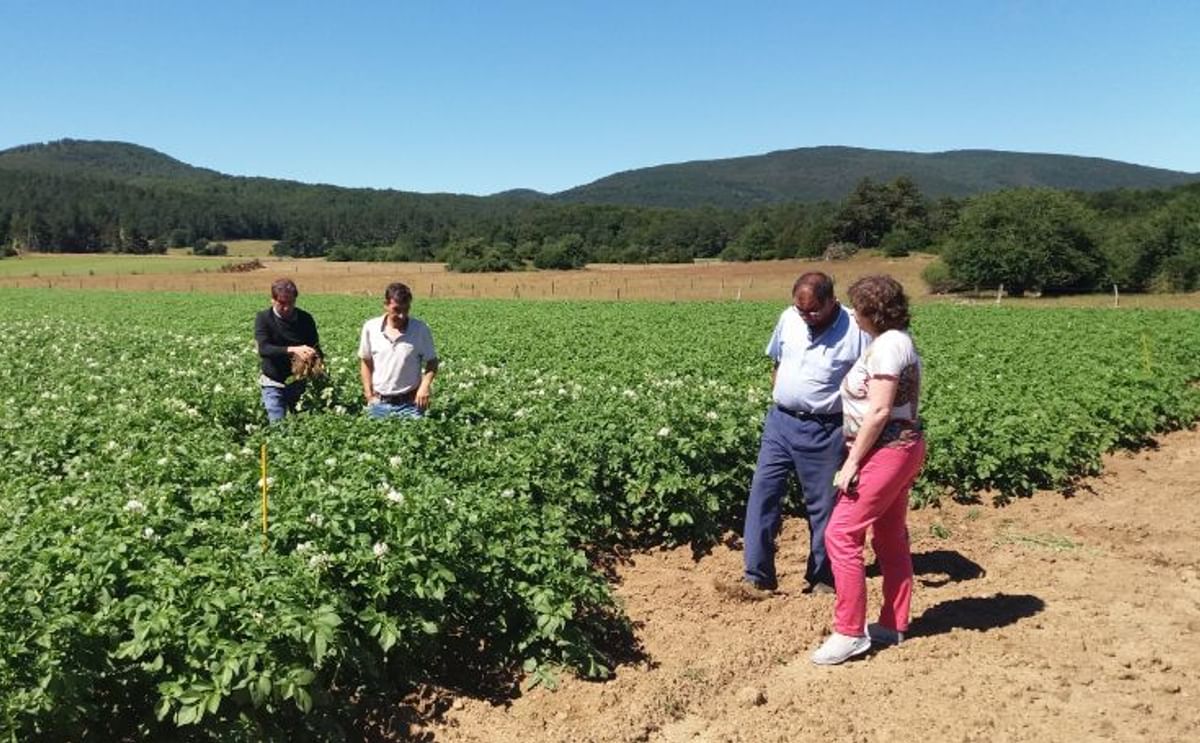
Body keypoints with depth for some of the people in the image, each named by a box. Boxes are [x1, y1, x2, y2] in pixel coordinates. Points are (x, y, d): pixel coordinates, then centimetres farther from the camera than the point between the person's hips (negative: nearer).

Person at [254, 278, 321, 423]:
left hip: (300, 382, 2)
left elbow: (316, 347, 3)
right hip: (274, 383, -2)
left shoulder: (305, 319, 0)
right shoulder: (263, 318, -7)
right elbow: (263, 349, -21)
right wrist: (292, 350, -38)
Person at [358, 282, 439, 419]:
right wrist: (369, 395, 4)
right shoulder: (370, 328, -1)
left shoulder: (420, 329, -7)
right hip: (379, 403, 2)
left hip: (410, 403, -2)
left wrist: (425, 384, -16)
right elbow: (365, 362, 10)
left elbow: (432, 362, 2)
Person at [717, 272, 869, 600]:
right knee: (763, 491, -1)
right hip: (780, 421, 4)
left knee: (823, 505, 7)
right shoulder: (788, 318, 3)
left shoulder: (856, 330, -12)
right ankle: (757, 578, 5)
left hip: (824, 431, -4)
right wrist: (778, 396, 9)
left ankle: (822, 580, 24)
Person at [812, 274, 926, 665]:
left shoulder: (886, 345, -18)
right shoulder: (900, 340, 13)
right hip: (904, 446, 11)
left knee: (840, 534, -7)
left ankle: (850, 632, -1)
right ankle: (894, 625, 25)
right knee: (891, 538, 15)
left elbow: (879, 411, -23)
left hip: (885, 451, -11)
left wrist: (852, 461, -19)